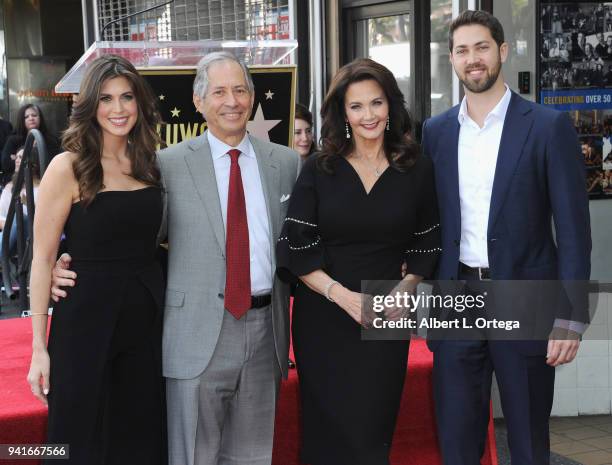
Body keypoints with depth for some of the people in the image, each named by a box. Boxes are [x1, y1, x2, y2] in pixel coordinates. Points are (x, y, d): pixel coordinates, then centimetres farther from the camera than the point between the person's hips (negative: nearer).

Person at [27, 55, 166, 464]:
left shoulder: (149, 164, 6)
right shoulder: (68, 168, -9)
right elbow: (43, 259, -9)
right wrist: (39, 347, -11)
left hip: (148, 318, 5)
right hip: (87, 321, -4)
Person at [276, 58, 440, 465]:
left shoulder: (418, 170, 3)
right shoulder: (319, 170, 0)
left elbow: (426, 247, 9)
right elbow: (296, 250, -4)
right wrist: (343, 295, -15)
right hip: (323, 317, 0)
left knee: (373, 431, 6)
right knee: (330, 432, 6)